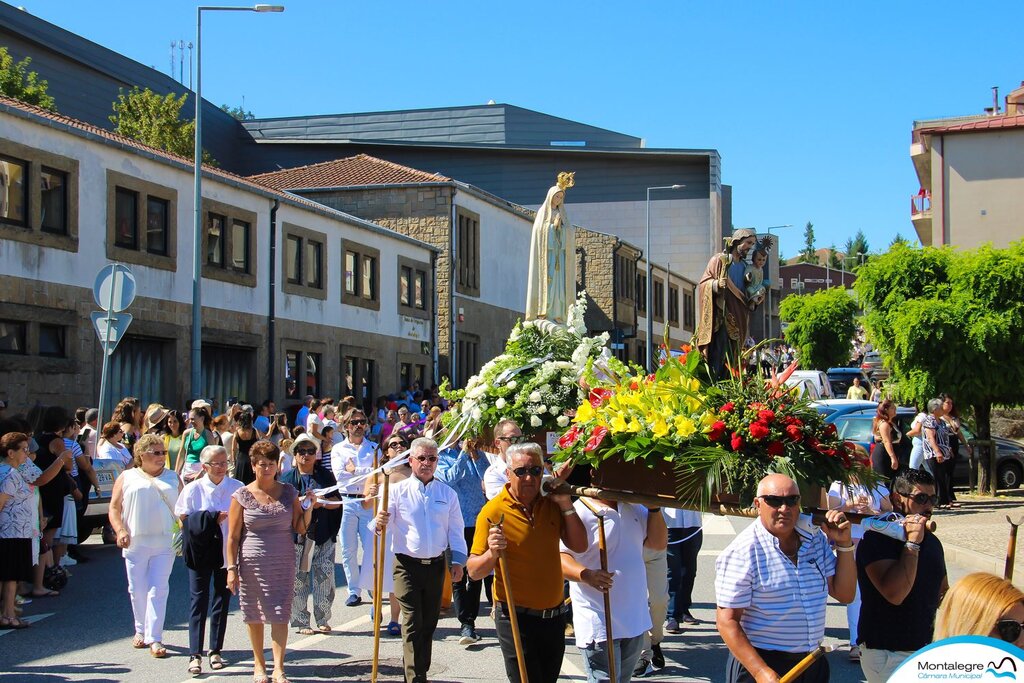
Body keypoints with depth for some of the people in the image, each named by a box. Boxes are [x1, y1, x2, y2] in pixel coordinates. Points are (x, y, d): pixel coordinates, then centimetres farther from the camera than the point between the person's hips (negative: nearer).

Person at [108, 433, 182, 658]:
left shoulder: (173, 478, 14)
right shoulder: (127, 477, 9)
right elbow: (114, 508, 6)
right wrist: (120, 530, -9)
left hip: (165, 543, 0)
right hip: (135, 543, 0)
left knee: (158, 590, -7)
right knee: (137, 590, 8)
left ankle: (154, 638, -8)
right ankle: (141, 630, 26)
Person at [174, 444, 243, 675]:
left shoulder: (237, 487, 2)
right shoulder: (193, 489, 0)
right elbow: (184, 518, -3)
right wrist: (212, 519, -14)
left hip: (227, 550, 2)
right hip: (201, 551, -2)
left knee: (222, 600, 7)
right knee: (198, 600, -4)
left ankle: (216, 651, 18)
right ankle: (195, 655, -3)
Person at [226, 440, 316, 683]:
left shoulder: (288, 492, 5)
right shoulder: (242, 496, -2)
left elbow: (300, 528, 6)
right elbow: (232, 537, -1)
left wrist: (308, 507, -9)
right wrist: (231, 568, -7)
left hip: (283, 563, 1)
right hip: (252, 563, -1)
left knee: (280, 616, -6)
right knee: (254, 617, 10)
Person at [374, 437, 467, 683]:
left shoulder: (447, 493, 6)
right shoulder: (398, 490, -2)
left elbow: (456, 530, 10)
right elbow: (383, 524, -7)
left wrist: (458, 561, 3)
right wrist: (379, 523, -30)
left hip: (436, 565, 3)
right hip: (407, 564, -3)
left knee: (429, 623, 12)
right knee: (412, 623, -9)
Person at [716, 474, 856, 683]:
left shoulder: (815, 539, 5)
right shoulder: (742, 552, -16)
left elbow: (844, 594, 7)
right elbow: (727, 621, -18)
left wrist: (844, 544, -3)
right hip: (760, 663, -6)